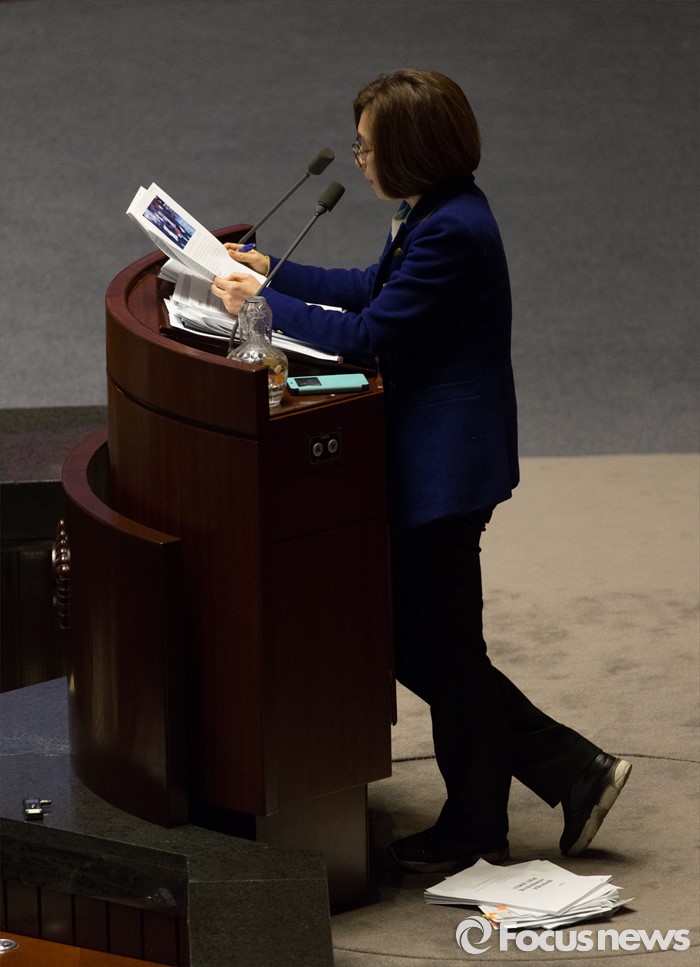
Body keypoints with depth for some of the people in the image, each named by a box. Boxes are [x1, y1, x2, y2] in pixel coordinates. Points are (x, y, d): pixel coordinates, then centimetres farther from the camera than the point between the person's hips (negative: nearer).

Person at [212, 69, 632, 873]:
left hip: (444, 470, -11)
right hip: (437, 461, 11)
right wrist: (268, 271, 19)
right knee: (420, 646, 15)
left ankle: (472, 830, 19)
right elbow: (372, 290, 21)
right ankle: (574, 773, 19)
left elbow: (367, 335, -21)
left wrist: (263, 303, -12)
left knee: (440, 652, 3)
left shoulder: (450, 232, -23)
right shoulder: (442, 214, 8)